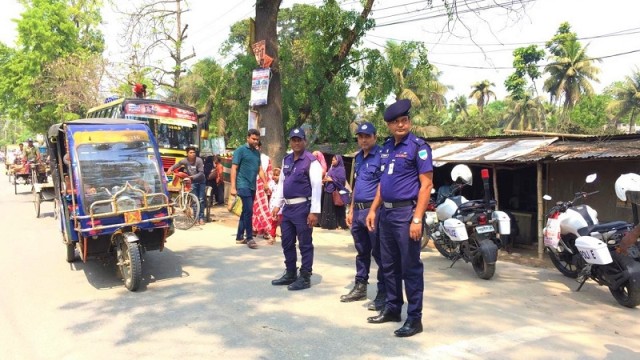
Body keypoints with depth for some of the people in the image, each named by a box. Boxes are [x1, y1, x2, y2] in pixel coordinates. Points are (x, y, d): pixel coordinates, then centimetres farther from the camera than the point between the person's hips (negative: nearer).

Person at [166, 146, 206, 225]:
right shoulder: (184, 161, -11)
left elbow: (201, 173, -20)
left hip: (200, 181, -1)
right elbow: (175, 165, 3)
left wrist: (192, 177, -31)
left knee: (201, 200, -3)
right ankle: (197, 218, 1)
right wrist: (170, 169, -16)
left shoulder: (199, 160, -18)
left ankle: (201, 218, 4)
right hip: (192, 182, 1)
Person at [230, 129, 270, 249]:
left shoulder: (257, 152, 13)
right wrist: (233, 187, -15)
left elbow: (260, 169, 17)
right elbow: (234, 169, -9)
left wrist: (266, 184, 9)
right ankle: (249, 238, -2)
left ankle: (239, 237, 20)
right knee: (249, 211, -10)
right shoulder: (240, 150, -6)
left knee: (245, 211, 11)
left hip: (252, 186, 7)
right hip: (243, 185, -7)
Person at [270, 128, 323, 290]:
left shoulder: (311, 161, -10)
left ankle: (305, 278, 12)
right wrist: (277, 204, 12)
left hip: (303, 207, -7)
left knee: (305, 244, 2)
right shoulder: (286, 160, 12)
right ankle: (290, 274, 29)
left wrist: (314, 211, -18)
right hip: (288, 207, 8)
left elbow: (317, 186, -14)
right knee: (287, 243, 15)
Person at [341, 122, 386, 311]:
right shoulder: (358, 157, 15)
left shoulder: (381, 156, -10)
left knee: (379, 253, -1)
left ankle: (383, 293, 7)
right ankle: (360, 287, 28)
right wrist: (351, 210, 20)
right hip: (358, 211, 8)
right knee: (362, 252, 17)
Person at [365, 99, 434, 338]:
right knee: (389, 265, 15)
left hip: (406, 213, -7)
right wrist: (373, 210, 14)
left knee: (410, 268, 0)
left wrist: (417, 219, -20)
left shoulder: (418, 146, -9)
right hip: (386, 213, 7)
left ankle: (414, 318, 10)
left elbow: (426, 185, -14)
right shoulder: (386, 147, 12)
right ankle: (392, 308, 30)